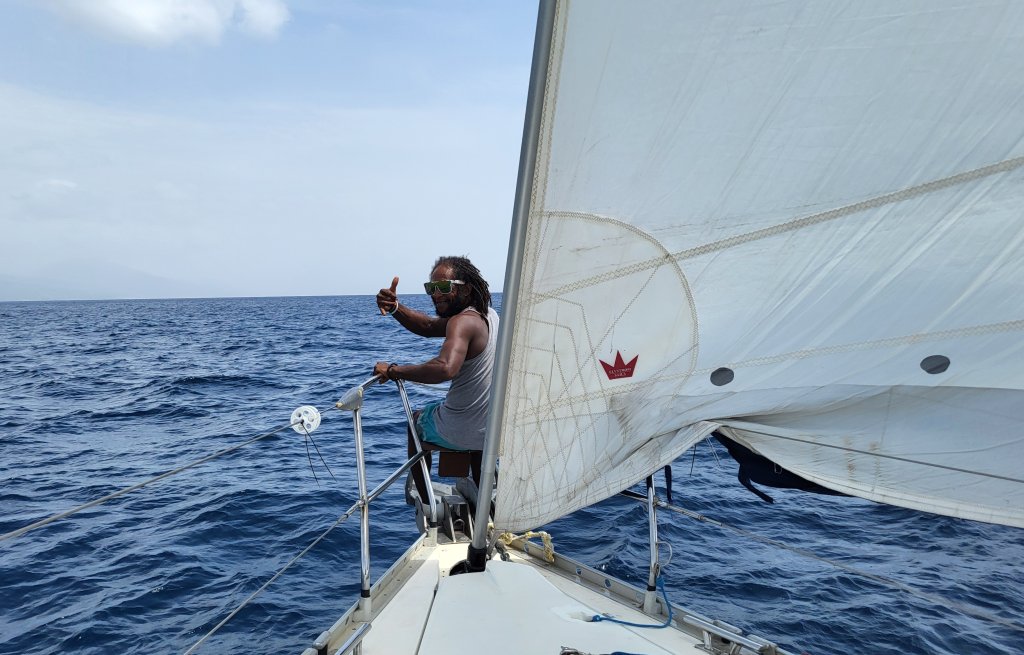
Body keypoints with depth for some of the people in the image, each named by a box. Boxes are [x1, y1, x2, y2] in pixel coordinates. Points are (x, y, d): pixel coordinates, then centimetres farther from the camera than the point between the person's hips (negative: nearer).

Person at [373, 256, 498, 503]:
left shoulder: (463, 322, -23)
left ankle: (425, 503, 36)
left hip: (461, 432, -7)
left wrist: (394, 370, -28)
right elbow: (429, 326, 9)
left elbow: (445, 368, -41)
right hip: (497, 430, 8)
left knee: (417, 419, 25)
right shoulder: (487, 314, 6)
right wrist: (395, 308, -6)